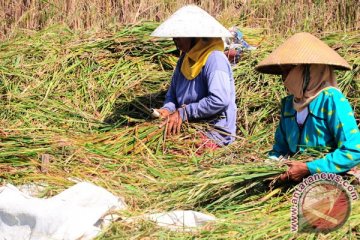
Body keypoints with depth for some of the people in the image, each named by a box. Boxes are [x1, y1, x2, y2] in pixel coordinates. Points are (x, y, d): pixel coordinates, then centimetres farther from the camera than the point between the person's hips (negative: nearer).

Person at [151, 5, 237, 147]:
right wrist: (168, 109, -3)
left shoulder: (214, 59, -17)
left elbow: (220, 100, -27)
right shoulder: (185, 58, 11)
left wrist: (183, 113, -21)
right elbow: (173, 91, 20)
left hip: (216, 131, -8)